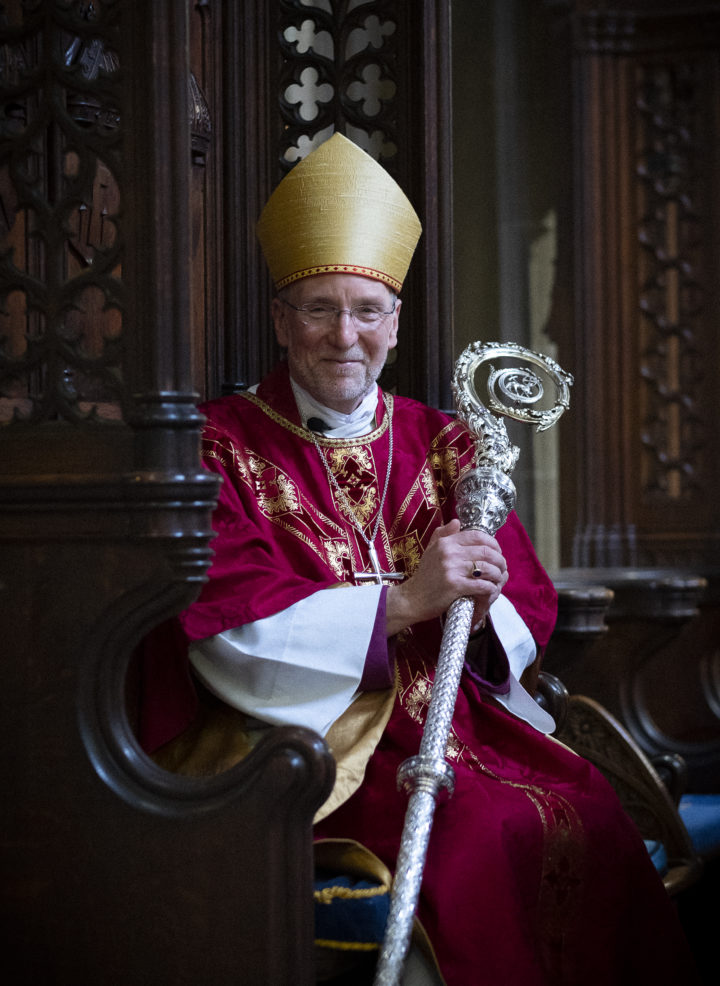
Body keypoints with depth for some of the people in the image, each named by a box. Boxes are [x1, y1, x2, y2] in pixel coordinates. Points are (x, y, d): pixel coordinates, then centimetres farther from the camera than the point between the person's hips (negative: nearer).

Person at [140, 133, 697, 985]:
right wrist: (400, 602, -21)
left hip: (451, 713, 5)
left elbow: (529, 610, 10)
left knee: (588, 813, -21)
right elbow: (224, 632, -12)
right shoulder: (223, 445, 1)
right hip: (301, 729, -4)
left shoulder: (440, 444, 15)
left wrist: (482, 605, -15)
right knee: (477, 829, -29)